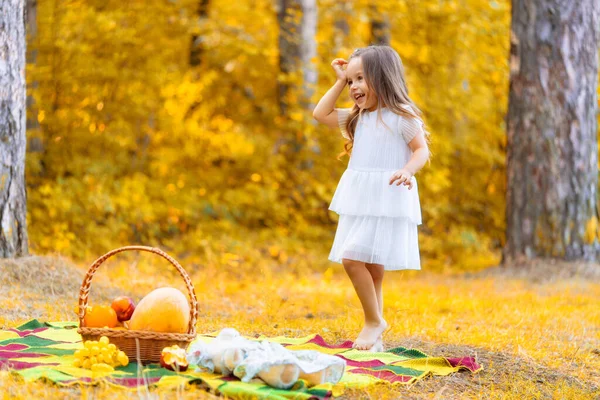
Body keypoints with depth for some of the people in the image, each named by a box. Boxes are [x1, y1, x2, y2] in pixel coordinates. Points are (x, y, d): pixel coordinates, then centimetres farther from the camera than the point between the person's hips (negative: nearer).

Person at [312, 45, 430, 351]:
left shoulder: (402, 115, -5)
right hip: (359, 201, 7)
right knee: (370, 268, 7)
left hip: (388, 200, -7)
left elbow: (422, 149, -8)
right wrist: (339, 82, 16)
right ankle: (374, 331, 12)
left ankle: (374, 321, -5)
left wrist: (408, 170, -27)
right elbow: (321, 114, 19)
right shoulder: (357, 118, 17)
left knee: (353, 258, -17)